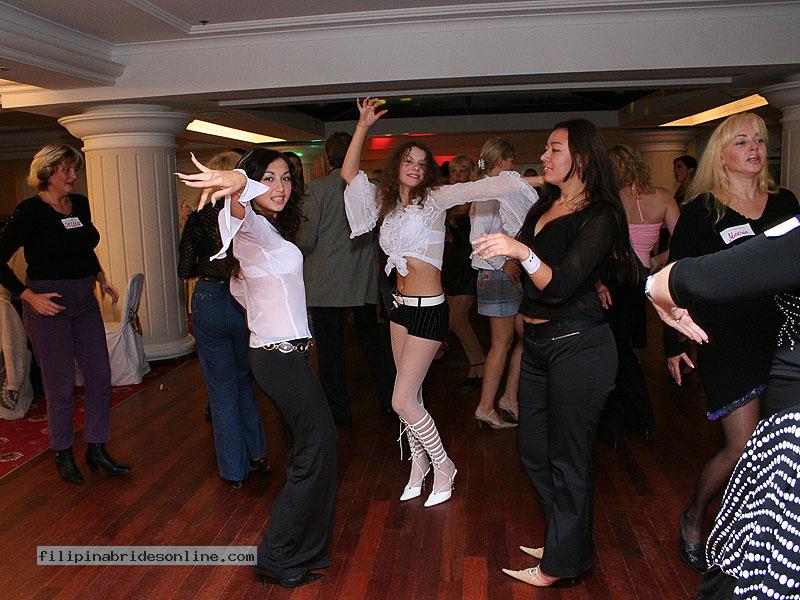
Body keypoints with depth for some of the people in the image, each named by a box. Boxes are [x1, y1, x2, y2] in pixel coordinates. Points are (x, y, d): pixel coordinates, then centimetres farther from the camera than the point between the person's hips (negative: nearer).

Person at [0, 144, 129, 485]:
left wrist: (100, 277, 14)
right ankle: (63, 455, 21)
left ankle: (96, 450, 20)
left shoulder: (81, 205, 8)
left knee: (100, 376, 6)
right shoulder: (30, 211, -11)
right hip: (49, 302, -6)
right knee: (61, 384, 3)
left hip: (85, 300, 6)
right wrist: (29, 296, -16)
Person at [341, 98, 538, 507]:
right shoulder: (387, 203, 12)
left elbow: (483, 187, -13)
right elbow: (349, 173, 11)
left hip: (428, 309, -6)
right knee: (410, 396, 12)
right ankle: (419, 465, 30)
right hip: (401, 305, 6)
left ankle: (442, 465, 14)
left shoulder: (434, 198, -5)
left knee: (403, 402, -6)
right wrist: (363, 126, 5)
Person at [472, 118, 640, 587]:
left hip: (578, 345, -8)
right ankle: (564, 537, 36)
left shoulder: (600, 217, -13)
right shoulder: (545, 207, 11)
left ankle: (563, 561, 22)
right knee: (534, 447, 17)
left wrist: (521, 250, -37)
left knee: (567, 458, 4)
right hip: (537, 341, 9)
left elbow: (560, 285, -25)